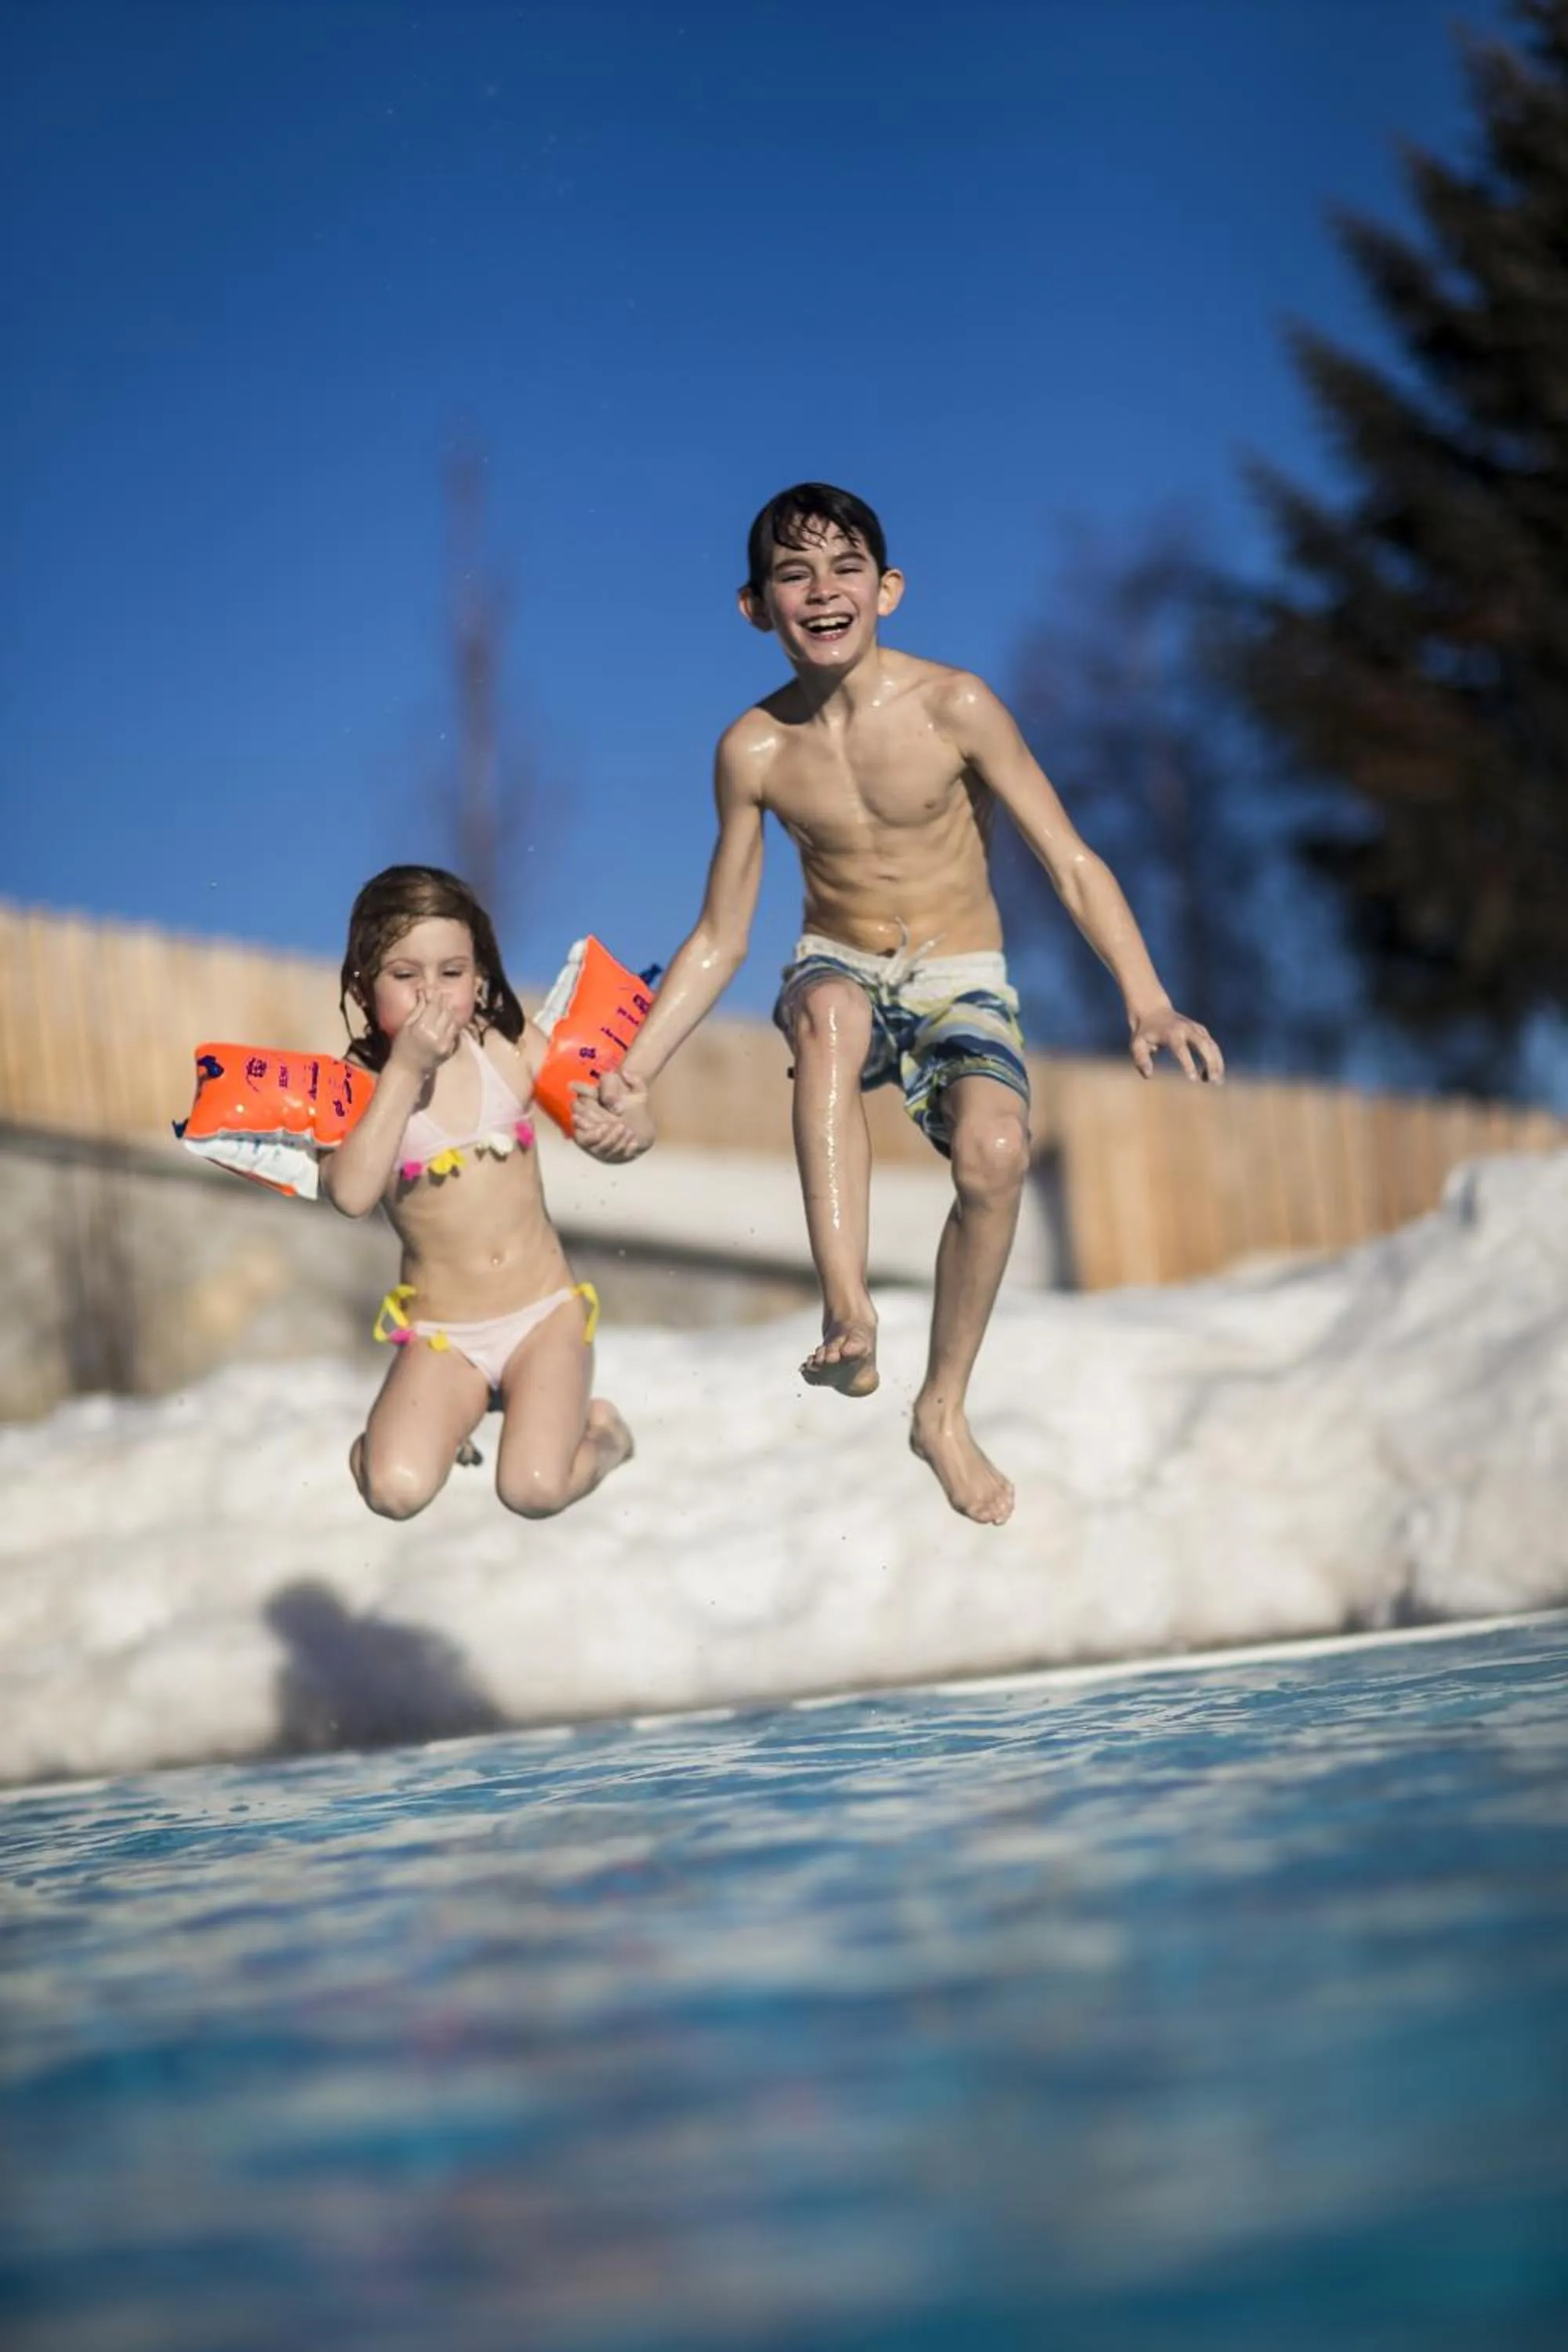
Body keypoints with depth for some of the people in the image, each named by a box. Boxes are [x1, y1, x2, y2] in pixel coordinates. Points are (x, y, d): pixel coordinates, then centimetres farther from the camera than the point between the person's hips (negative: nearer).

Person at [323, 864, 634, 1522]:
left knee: (535, 1487, -20)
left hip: (543, 1311, 0)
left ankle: (598, 1427, 14)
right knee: (395, 1488, -22)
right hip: (441, 1332, 0)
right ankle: (456, 1410, 11)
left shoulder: (506, 1047, -4)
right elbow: (350, 1194, -27)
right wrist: (406, 1070, -27)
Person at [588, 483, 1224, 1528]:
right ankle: (849, 1316, -42)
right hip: (843, 970, 1)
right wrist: (633, 1076, -5)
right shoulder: (755, 750, -6)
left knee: (995, 1149, -31)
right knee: (825, 1014, -39)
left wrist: (1148, 1004, -25)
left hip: (961, 980, -1)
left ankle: (944, 1410, -6)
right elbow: (719, 942, 3)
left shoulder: (953, 707, -13)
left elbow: (1073, 864, -11)